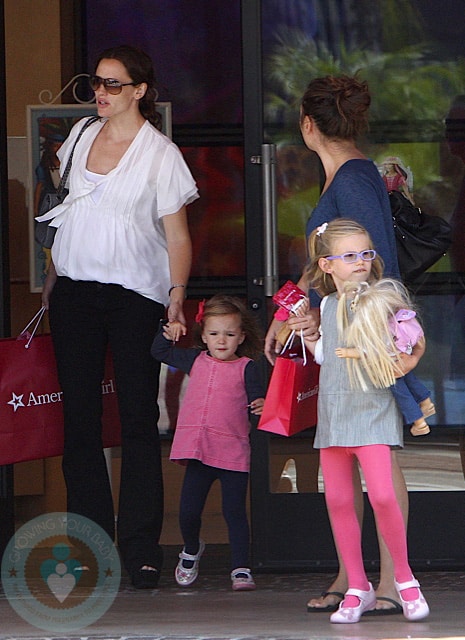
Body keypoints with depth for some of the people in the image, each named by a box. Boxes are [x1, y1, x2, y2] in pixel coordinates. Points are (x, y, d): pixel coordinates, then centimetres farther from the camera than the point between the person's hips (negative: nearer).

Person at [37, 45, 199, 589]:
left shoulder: (160, 154, -2)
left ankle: (140, 545, -5)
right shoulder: (80, 137, 12)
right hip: (74, 292, 4)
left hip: (135, 295, -4)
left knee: (138, 418, -6)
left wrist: (177, 296, -14)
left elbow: (177, 236, -2)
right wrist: (50, 280, 16)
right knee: (80, 416, 3)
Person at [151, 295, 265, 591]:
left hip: (234, 452, -3)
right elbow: (159, 353, 26)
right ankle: (191, 550, 33)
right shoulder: (196, 360, 13)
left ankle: (241, 568, 3)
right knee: (188, 512, 4)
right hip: (198, 451, 3)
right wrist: (168, 335, 7)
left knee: (234, 512, -3)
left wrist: (260, 407, -25)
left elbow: (256, 400, -3)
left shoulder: (246, 367, 1)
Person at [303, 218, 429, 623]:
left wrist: (408, 362, -18)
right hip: (333, 411, 5)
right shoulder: (327, 305, 11)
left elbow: (416, 344, 1)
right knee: (337, 500, 4)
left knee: (382, 495, -17)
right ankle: (358, 588, 14)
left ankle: (405, 578, 0)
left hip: (373, 410, -5)